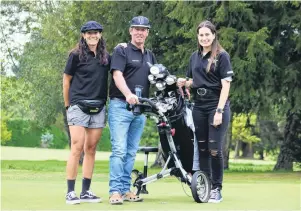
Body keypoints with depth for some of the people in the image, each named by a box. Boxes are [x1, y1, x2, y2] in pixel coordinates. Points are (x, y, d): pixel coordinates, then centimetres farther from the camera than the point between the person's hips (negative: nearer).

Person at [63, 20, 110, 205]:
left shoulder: (106, 57, 11)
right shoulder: (76, 55, 0)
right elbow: (66, 80, 4)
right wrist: (68, 105, 6)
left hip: (99, 108, 4)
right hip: (79, 106, -4)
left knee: (91, 149, 5)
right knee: (77, 148, -10)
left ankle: (86, 191, 10)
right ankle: (70, 192, -7)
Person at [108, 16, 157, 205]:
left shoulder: (150, 55, 18)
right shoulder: (121, 50, -2)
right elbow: (117, 75, -14)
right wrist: (128, 94, -32)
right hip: (120, 106, -6)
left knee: (131, 152, 8)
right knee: (119, 150, -12)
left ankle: (125, 189, 13)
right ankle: (115, 191, -12)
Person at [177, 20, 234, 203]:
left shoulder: (222, 56, -5)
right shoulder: (195, 57, 11)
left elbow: (226, 85, -10)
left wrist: (219, 111, -17)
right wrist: (184, 83, -2)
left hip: (217, 107, -5)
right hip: (199, 107, 5)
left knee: (214, 150, -7)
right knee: (202, 149, 7)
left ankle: (217, 189, 2)